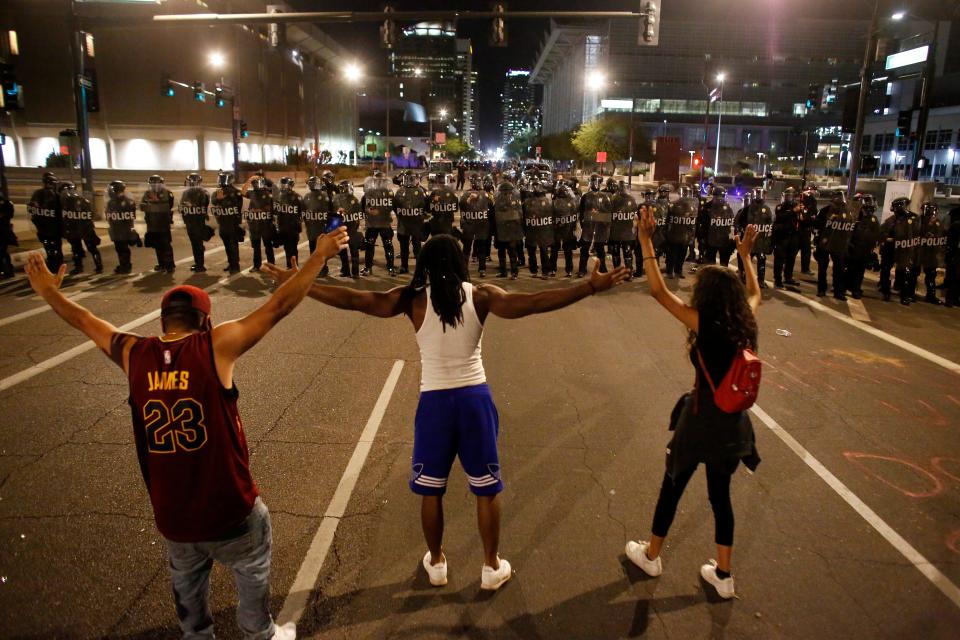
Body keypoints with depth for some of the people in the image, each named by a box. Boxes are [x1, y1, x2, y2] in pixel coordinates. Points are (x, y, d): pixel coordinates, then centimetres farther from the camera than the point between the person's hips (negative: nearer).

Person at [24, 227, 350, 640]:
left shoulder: (133, 353, -4)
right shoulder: (217, 345, -15)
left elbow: (85, 321, 14)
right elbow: (279, 306, -15)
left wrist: (49, 293, 32)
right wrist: (320, 255, -9)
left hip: (171, 516, 4)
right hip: (230, 511, -4)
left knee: (187, 587, 28)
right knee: (252, 575, 22)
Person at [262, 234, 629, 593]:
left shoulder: (413, 299, -6)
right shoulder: (481, 296, -5)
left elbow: (354, 300, -11)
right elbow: (531, 303, -14)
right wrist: (591, 287, -13)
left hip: (434, 400, -1)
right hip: (474, 397, 1)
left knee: (430, 489, 18)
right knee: (487, 490, 15)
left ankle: (436, 563, 35)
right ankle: (492, 567, 29)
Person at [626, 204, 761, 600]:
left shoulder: (703, 325, -21)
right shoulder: (745, 325, -4)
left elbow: (658, 291, -22)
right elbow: (754, 294, 19)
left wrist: (646, 243, -18)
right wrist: (745, 256, 28)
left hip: (701, 421, -5)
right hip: (733, 424, 6)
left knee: (672, 487, 15)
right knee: (720, 494, 19)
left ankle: (651, 555, 35)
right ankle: (723, 575, 30)